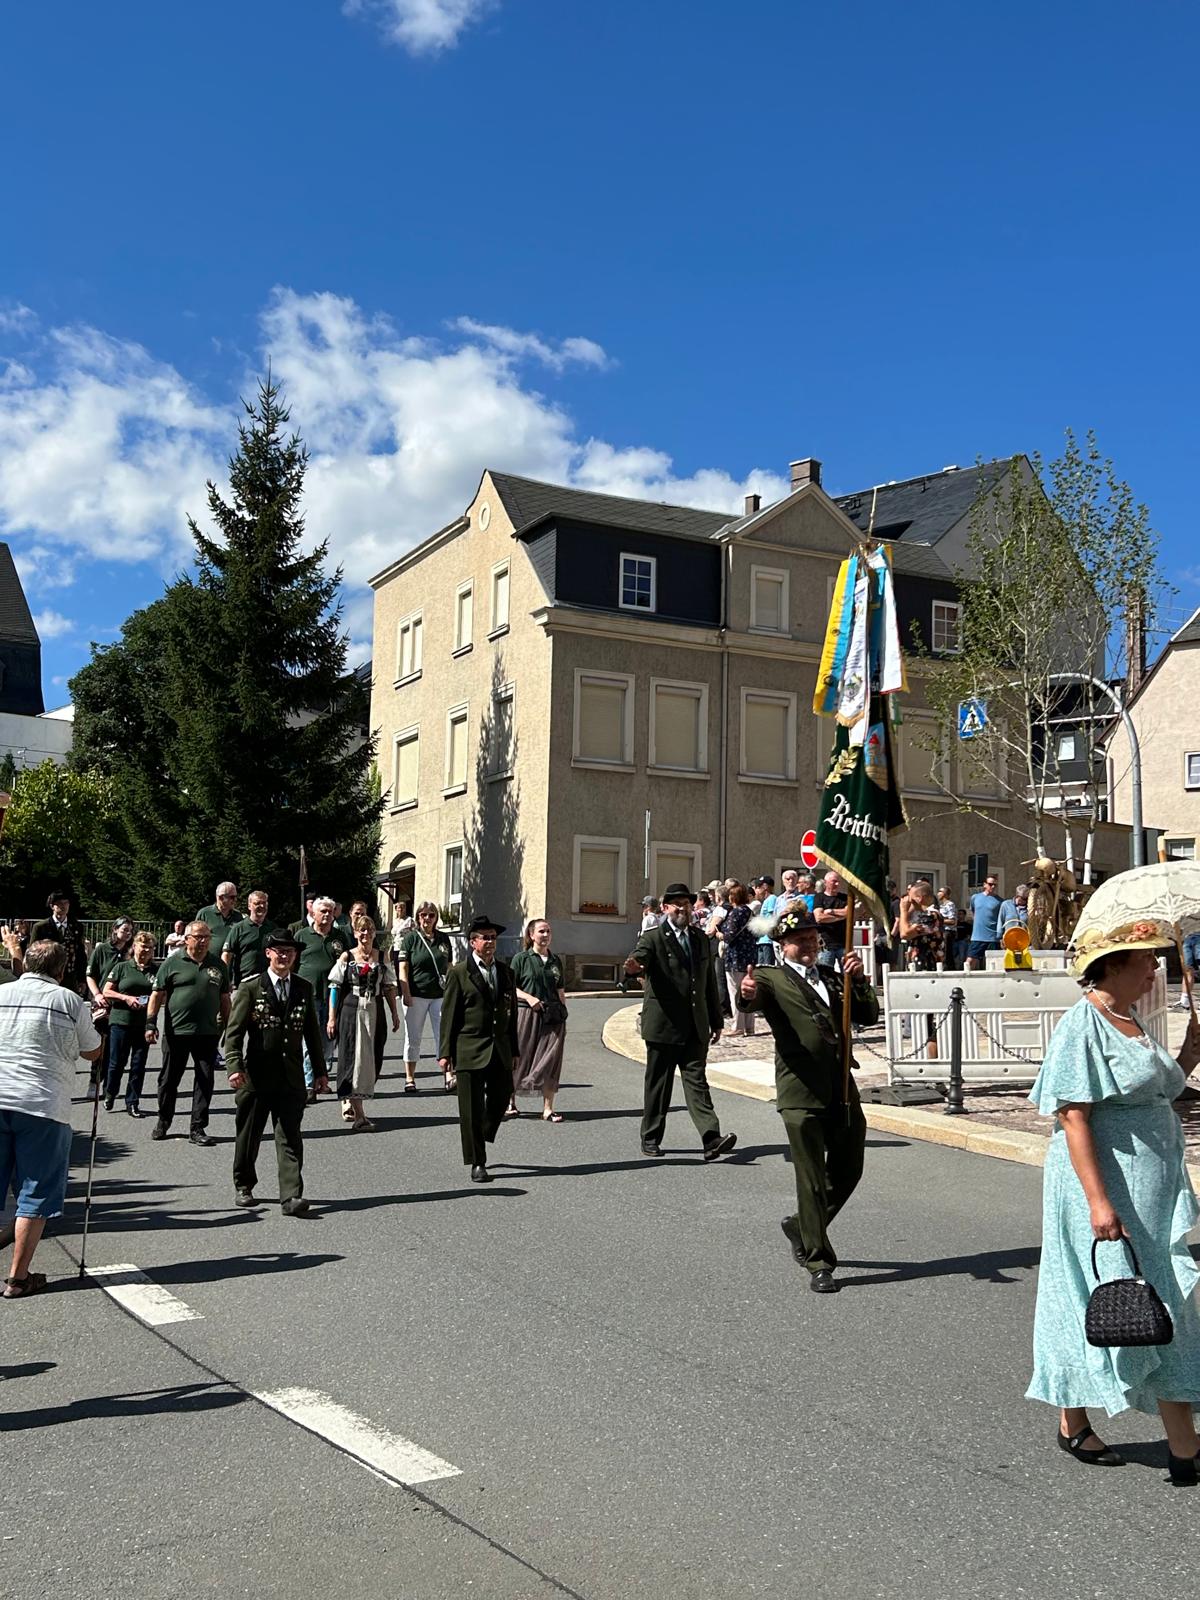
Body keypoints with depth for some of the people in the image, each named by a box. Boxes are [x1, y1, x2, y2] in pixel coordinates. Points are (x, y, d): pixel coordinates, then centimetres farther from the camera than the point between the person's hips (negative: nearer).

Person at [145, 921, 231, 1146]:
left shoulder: (218, 966, 11)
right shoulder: (173, 963, 0)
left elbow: (225, 999, 16)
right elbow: (157, 994, 0)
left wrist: (228, 1028, 13)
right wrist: (150, 1024, -6)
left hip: (208, 1033, 2)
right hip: (176, 1031, -2)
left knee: (205, 1082, 3)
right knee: (169, 1079, 9)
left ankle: (198, 1129, 11)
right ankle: (163, 1123, 27)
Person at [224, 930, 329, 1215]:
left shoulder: (304, 989, 9)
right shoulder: (250, 987, -2)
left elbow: (312, 1031, 16)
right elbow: (234, 1031, -5)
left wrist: (320, 1070, 15)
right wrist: (234, 1067, -17)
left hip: (291, 1076, 2)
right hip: (256, 1074, -2)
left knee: (290, 1137, -4)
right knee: (249, 1135, 11)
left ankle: (291, 1196, -8)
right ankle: (243, 1186, 31)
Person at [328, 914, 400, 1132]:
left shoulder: (382, 957, 9)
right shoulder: (346, 957, 1)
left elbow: (389, 987, 13)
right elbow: (335, 988, 1)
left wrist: (394, 1014, 9)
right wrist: (332, 1018, -4)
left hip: (375, 1012, 4)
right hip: (352, 1011, -4)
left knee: (372, 1059, 8)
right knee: (355, 1057, -9)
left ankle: (349, 1102, 29)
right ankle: (358, 1115, -12)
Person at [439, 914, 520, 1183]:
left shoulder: (505, 972, 12)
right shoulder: (459, 973, -3)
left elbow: (511, 1012, 15)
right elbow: (449, 1015, -4)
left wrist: (515, 1050, 12)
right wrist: (446, 1052, -7)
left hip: (500, 1051, 5)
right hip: (470, 1051, -5)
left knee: (501, 1100, 9)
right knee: (473, 1108, 0)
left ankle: (478, 1141, 34)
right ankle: (477, 1163, 9)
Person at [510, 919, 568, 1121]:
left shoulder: (555, 961, 13)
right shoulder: (521, 958, 0)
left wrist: (563, 1014, 10)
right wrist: (528, 997, -16)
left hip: (552, 1017, 4)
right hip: (526, 1014, -4)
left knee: (550, 1061, -1)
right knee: (520, 1057, 3)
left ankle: (547, 1109, 1)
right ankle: (510, 1100, 21)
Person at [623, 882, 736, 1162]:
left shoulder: (702, 940, 14)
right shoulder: (653, 938, -3)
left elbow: (710, 982, 18)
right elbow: (639, 957, -23)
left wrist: (716, 1021, 18)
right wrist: (634, 965, -48)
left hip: (696, 1026, 4)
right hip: (663, 1023, -3)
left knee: (696, 1080, -4)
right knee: (658, 1083, 6)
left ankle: (711, 1138, -14)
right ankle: (650, 1138, 17)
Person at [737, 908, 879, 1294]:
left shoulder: (833, 977, 18)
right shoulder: (774, 981, 0)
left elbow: (869, 1016, 12)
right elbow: (755, 998, -22)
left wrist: (857, 980, -5)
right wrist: (746, 993, -46)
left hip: (843, 1091, 6)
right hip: (802, 1092, -6)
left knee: (848, 1173, 17)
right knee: (811, 1182, -2)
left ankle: (800, 1226, 38)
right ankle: (819, 1264, 9)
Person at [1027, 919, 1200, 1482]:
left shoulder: (1130, 1023, 11)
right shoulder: (1082, 1028, -16)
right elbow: (1074, 1118, -21)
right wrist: (1098, 1201, -25)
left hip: (1154, 1191, 9)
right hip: (1107, 1186, -9)